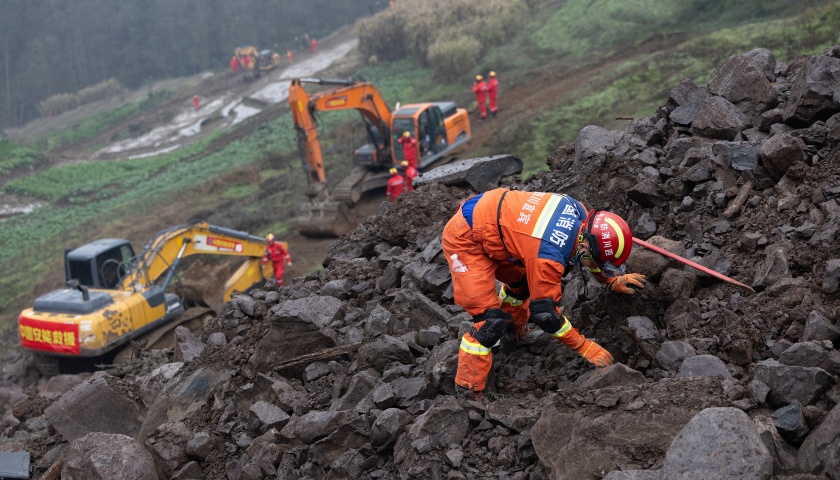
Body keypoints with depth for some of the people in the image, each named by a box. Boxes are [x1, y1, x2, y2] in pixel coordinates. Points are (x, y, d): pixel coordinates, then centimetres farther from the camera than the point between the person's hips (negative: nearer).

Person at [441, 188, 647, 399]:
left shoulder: (579, 211, -9)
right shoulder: (547, 257, -31)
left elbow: (590, 246, 16)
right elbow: (545, 312, -19)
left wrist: (612, 280, 18)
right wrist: (585, 347, -10)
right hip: (465, 240, -9)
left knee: (523, 280, 25)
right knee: (490, 320, -13)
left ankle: (512, 327, 52)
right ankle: (468, 393, -4)